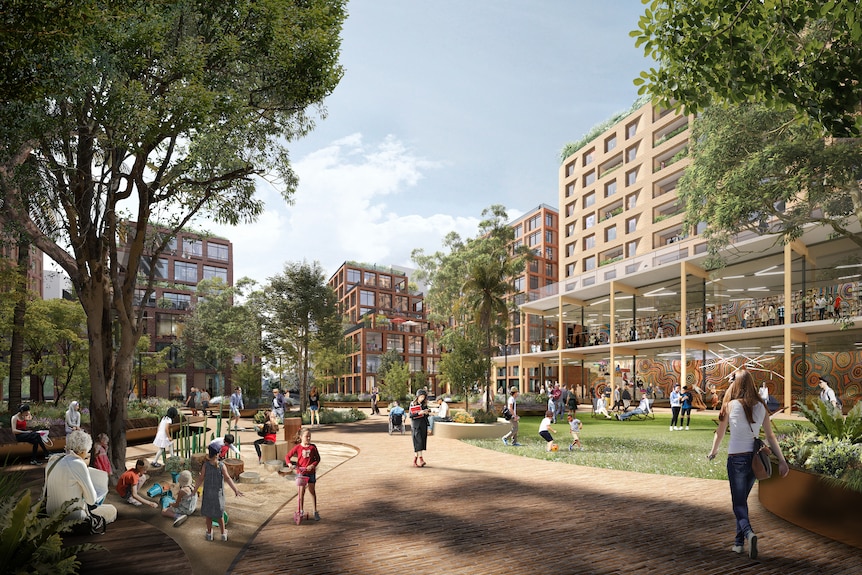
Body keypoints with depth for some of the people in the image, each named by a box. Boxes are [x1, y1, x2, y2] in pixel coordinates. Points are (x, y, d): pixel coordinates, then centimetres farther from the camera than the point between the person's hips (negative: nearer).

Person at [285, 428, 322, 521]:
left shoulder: (313, 447, -4)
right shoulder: (297, 447, -6)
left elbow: (318, 458, 0)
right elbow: (287, 456, -2)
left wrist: (313, 465, -18)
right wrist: (289, 464, -21)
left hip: (311, 472, 0)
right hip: (301, 472, 0)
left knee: (312, 491, 6)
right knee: (301, 491, 7)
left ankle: (315, 512, 14)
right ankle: (301, 511, 22)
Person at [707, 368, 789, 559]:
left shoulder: (731, 405, -7)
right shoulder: (760, 407, 3)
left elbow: (720, 433, 4)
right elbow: (771, 436, 1)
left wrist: (713, 452, 20)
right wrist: (782, 461, 5)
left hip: (736, 458, -4)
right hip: (755, 458, 4)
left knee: (739, 503, 2)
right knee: (742, 500, 19)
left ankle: (749, 533, -25)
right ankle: (739, 542, 23)